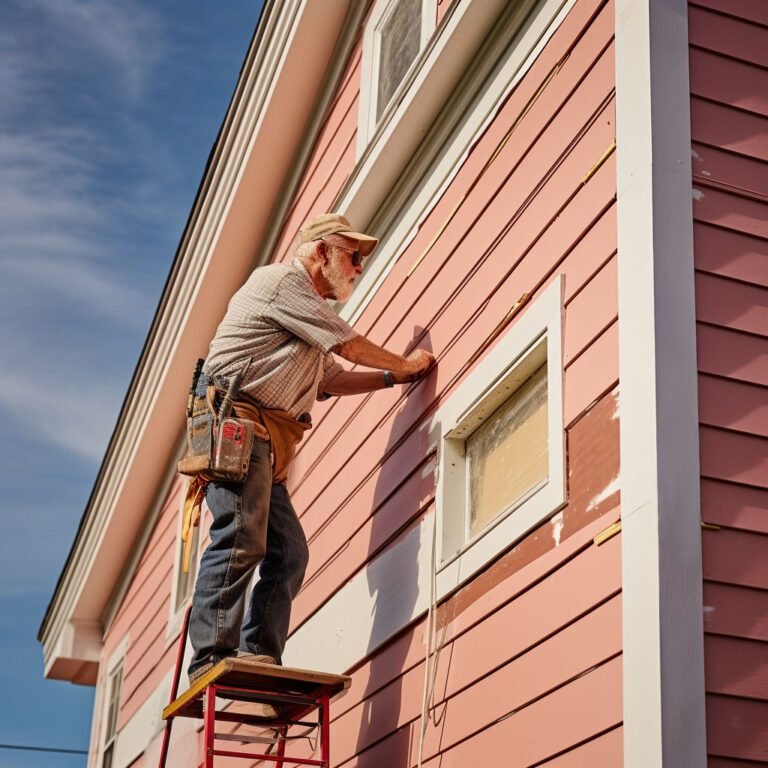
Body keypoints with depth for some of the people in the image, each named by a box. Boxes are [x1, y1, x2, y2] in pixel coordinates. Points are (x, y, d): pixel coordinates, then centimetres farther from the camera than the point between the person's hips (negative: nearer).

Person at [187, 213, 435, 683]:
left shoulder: (308, 312, 31)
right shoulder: (283, 280, 0)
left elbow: (334, 380, 31)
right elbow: (350, 347, -1)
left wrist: (392, 377, 22)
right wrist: (404, 365, 13)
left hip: (265, 442, 10)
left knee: (289, 552, 1)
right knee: (240, 537, -20)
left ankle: (260, 657, -2)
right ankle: (211, 657, -23)